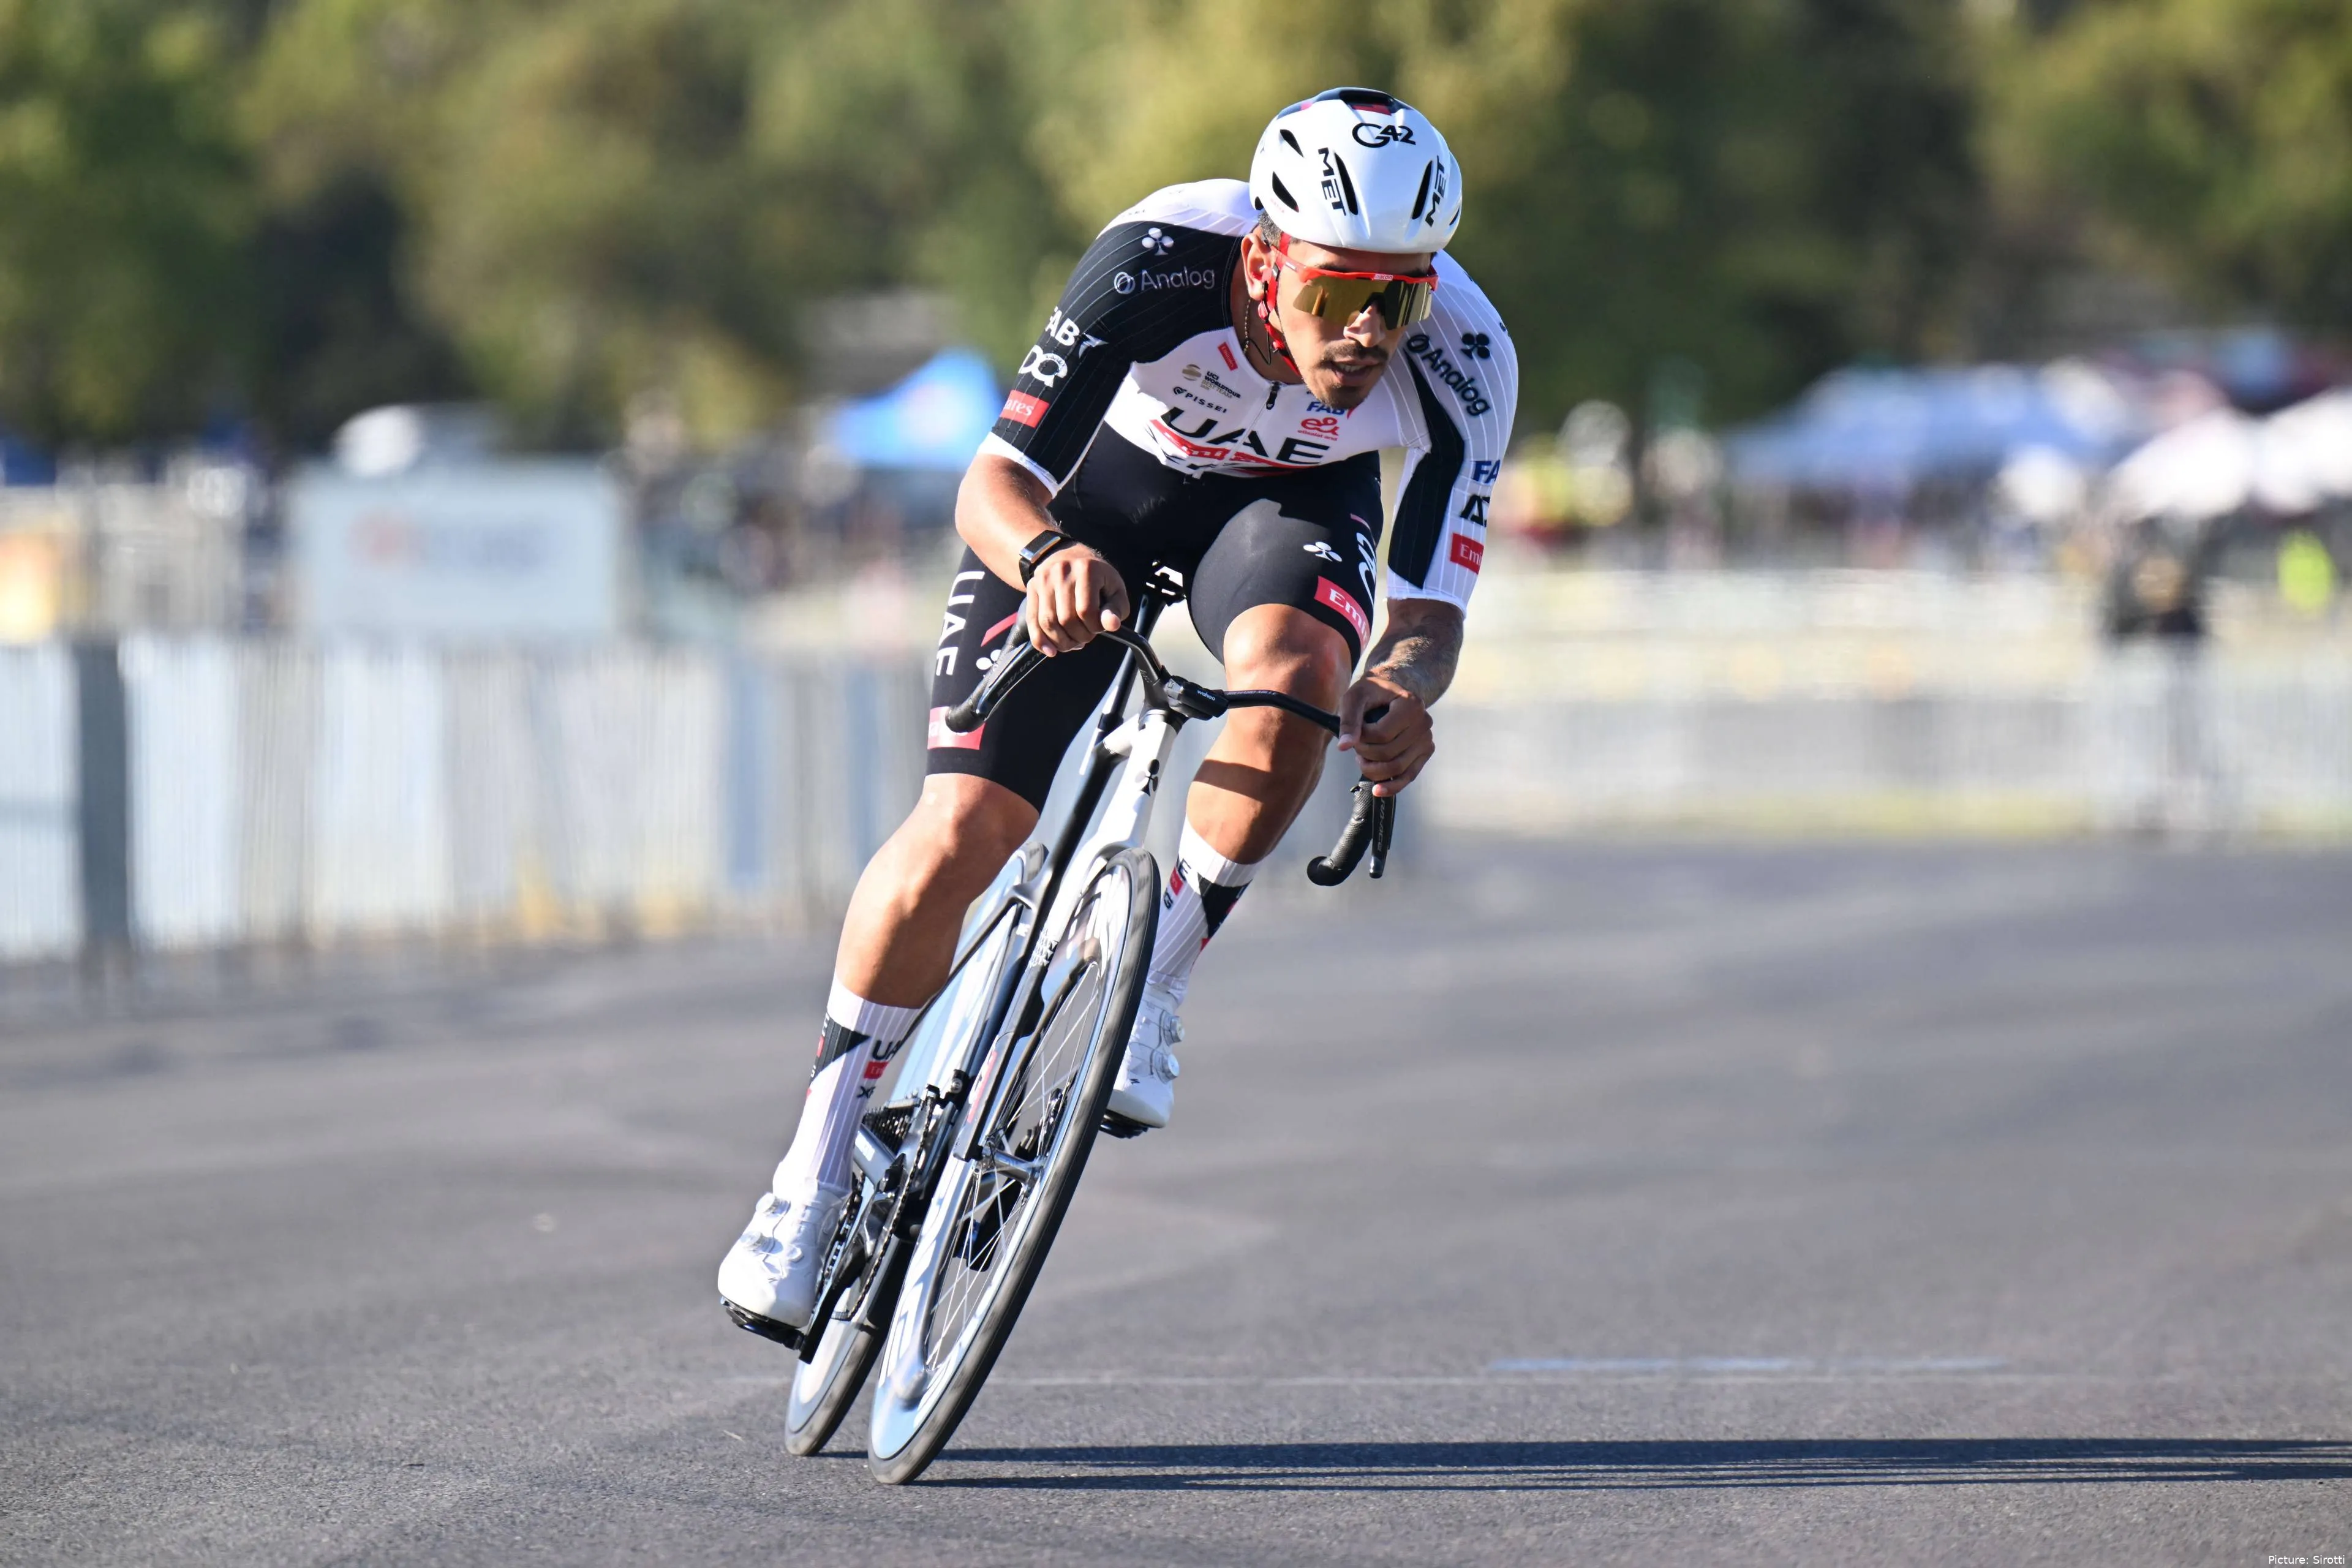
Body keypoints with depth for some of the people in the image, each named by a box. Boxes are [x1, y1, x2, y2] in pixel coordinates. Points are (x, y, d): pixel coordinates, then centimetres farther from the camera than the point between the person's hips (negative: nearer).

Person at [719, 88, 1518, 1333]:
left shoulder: (1462, 365, -33)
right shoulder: (1159, 261, -38)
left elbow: (1429, 612, -27)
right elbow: (995, 478, -35)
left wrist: (1402, 693, -50)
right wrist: (1048, 556, -58)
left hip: (1288, 497, 1)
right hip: (1096, 484, -1)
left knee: (1295, 673, -33)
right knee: (961, 832, -12)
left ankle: (1156, 981, -10)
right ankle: (821, 1154, 7)